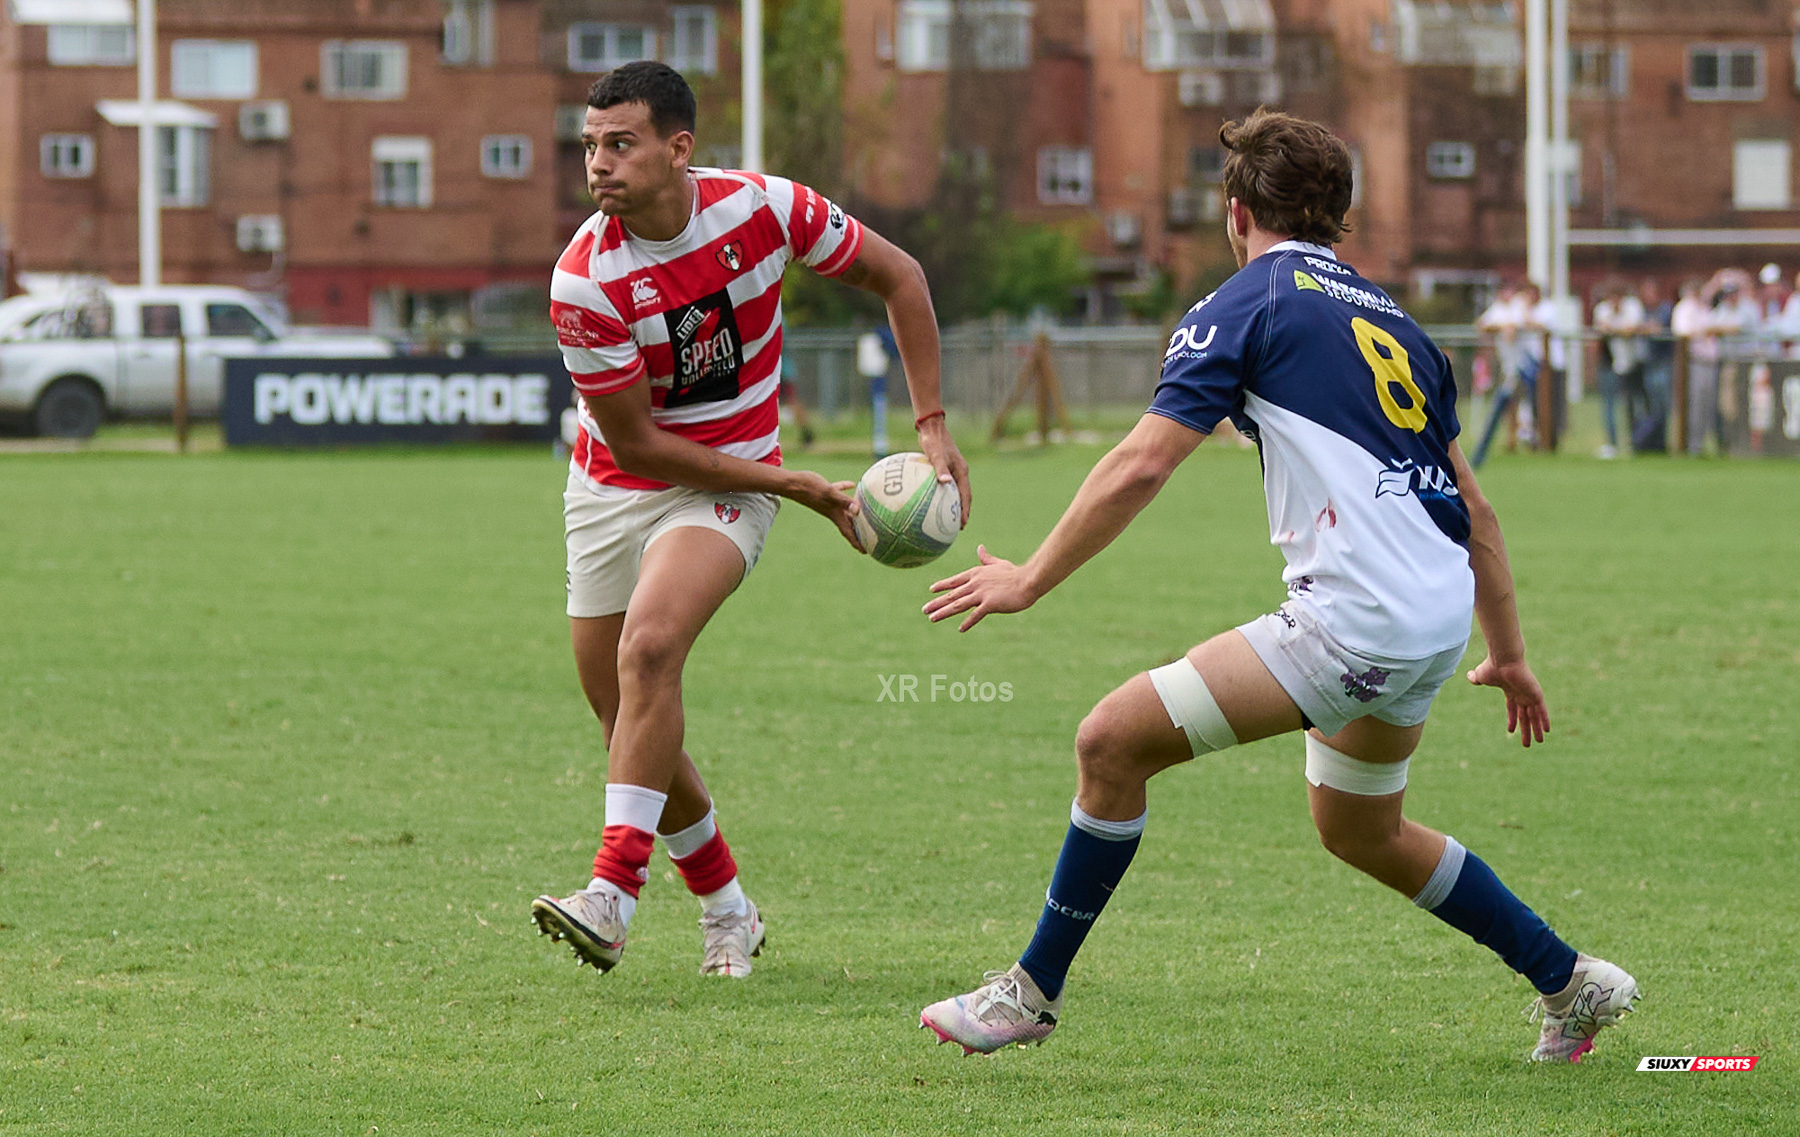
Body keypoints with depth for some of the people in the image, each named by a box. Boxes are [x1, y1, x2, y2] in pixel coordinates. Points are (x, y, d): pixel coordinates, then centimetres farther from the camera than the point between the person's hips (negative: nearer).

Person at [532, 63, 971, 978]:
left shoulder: (764, 208, -17)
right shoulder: (584, 280, -21)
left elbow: (897, 277, 0)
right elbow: (636, 444, -15)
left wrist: (932, 426, -4)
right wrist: (797, 486, -16)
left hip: (728, 482, -2)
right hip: (615, 488, 2)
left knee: (649, 646, -27)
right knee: (626, 724, 3)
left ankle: (612, 892, -31)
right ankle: (725, 910, 25)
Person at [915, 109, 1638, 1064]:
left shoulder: (1245, 307, -1)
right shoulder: (1388, 320, 21)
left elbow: (1141, 464, -10)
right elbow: (1471, 501, 24)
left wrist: (1030, 580, -2)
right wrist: (1507, 652, 31)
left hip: (1353, 623, -8)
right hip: (1438, 619, 8)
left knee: (1114, 739, -4)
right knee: (1358, 831, 29)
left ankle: (1032, 992, 2)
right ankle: (1569, 983, 35)